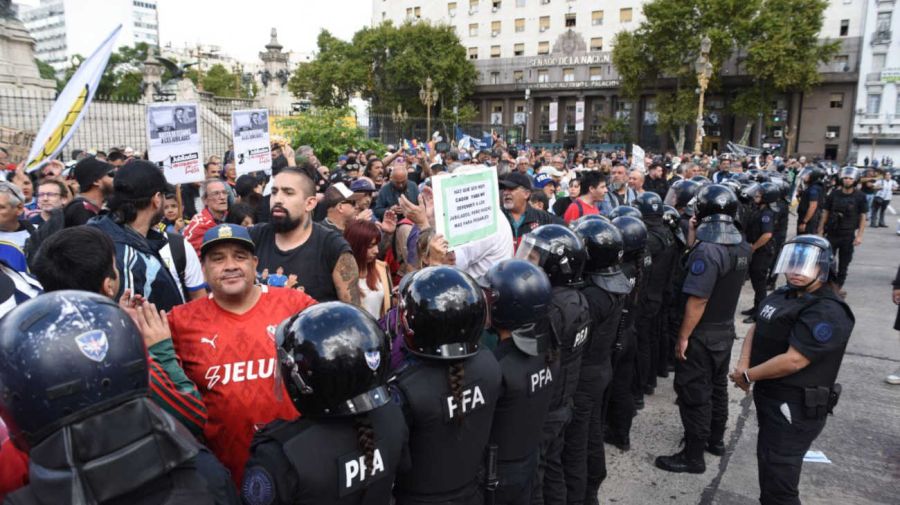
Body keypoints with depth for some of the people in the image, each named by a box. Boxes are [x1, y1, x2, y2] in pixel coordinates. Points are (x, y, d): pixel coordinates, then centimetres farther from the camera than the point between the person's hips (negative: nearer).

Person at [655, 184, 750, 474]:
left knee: (694, 393, 2)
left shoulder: (707, 250, -26)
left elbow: (697, 300, -28)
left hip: (702, 334, -8)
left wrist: (683, 337, -18)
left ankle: (693, 456, 13)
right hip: (726, 329, 9)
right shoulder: (742, 246, 0)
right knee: (717, 386, 22)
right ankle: (716, 439, 39)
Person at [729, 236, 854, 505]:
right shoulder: (783, 295, 8)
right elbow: (756, 329, 11)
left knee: (779, 477, 0)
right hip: (769, 397, 9)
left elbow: (793, 361, -27)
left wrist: (747, 376, -16)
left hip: (797, 408, -9)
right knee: (768, 462, 26)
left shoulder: (827, 313, -22)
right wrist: (743, 366, -6)